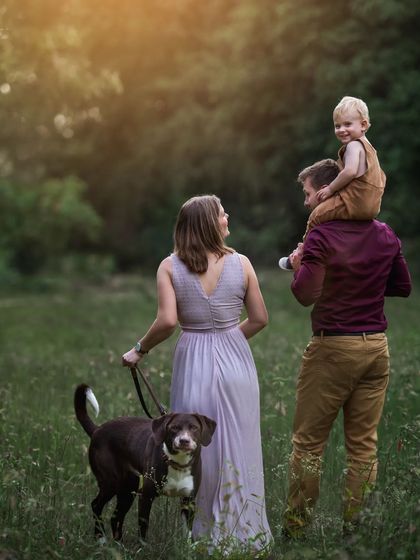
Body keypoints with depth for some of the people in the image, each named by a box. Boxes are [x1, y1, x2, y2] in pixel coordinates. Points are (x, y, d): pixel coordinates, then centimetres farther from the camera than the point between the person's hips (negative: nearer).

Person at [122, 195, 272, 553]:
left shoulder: (170, 267, -6)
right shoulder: (240, 263, -3)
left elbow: (167, 321, -15)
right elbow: (260, 319, 2)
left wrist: (139, 350, 0)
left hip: (194, 365, 0)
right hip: (235, 363, 1)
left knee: (197, 452, 10)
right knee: (237, 449, 10)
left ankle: (203, 534, 19)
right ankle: (244, 533, 19)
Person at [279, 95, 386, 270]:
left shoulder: (353, 145, -12)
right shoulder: (367, 147, 20)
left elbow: (350, 172, -27)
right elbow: (380, 176, 24)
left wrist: (330, 189, -16)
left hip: (355, 202, -11)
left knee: (317, 215, -2)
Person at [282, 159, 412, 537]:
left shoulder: (322, 236, -11)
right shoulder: (385, 235, 7)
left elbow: (306, 295, -17)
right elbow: (404, 287, 15)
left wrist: (298, 267, 1)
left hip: (333, 347, -5)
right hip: (376, 347, 5)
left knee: (308, 443, 4)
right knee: (363, 443, 8)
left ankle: (296, 528, 9)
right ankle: (355, 526, 11)